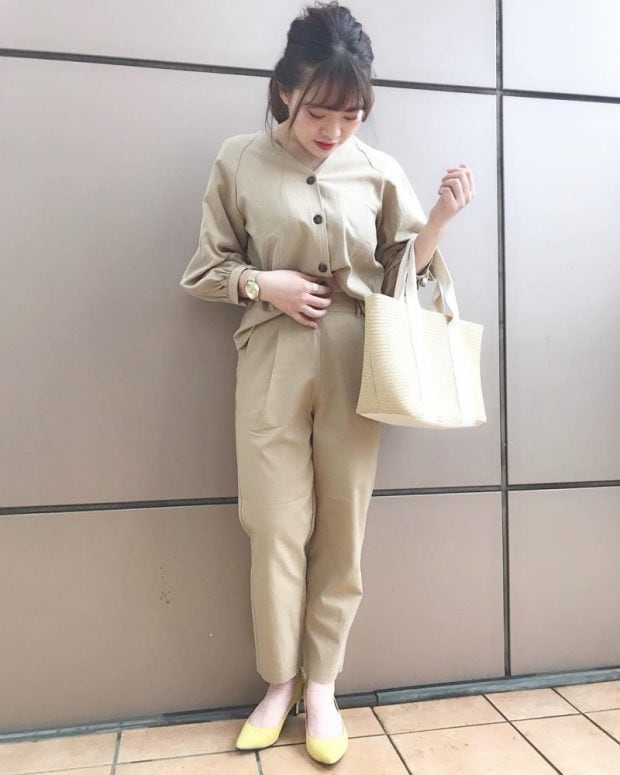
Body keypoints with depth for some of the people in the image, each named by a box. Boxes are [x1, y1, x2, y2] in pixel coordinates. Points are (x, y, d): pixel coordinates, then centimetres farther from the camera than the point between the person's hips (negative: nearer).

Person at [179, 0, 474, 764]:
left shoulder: (379, 169, 5)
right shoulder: (239, 161, 1)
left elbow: (402, 272, 10)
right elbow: (204, 268, 5)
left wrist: (442, 215, -6)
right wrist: (261, 283, -13)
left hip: (353, 366, 1)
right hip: (273, 365, -1)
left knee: (342, 530, 7)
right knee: (276, 529, 3)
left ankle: (322, 684, 25)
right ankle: (279, 681, 25)